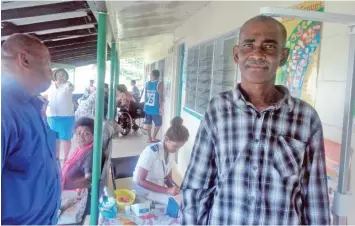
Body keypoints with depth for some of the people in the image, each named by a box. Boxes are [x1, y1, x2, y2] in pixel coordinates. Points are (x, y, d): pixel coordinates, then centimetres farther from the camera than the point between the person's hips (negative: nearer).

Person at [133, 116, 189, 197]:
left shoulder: (170, 152, -3)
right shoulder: (151, 152, -25)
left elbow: (168, 178, 5)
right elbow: (140, 181, -27)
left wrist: (175, 189, -15)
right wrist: (167, 191, -32)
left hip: (159, 190, 7)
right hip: (144, 192, -7)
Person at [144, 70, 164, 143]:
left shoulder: (147, 83, 4)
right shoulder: (159, 84, -11)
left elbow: (146, 95, 8)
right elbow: (160, 96, -15)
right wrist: (161, 107, -13)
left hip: (147, 107, 5)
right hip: (155, 108, -5)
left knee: (148, 123, 14)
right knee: (158, 124, 11)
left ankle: (149, 138, 19)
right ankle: (153, 138, 14)